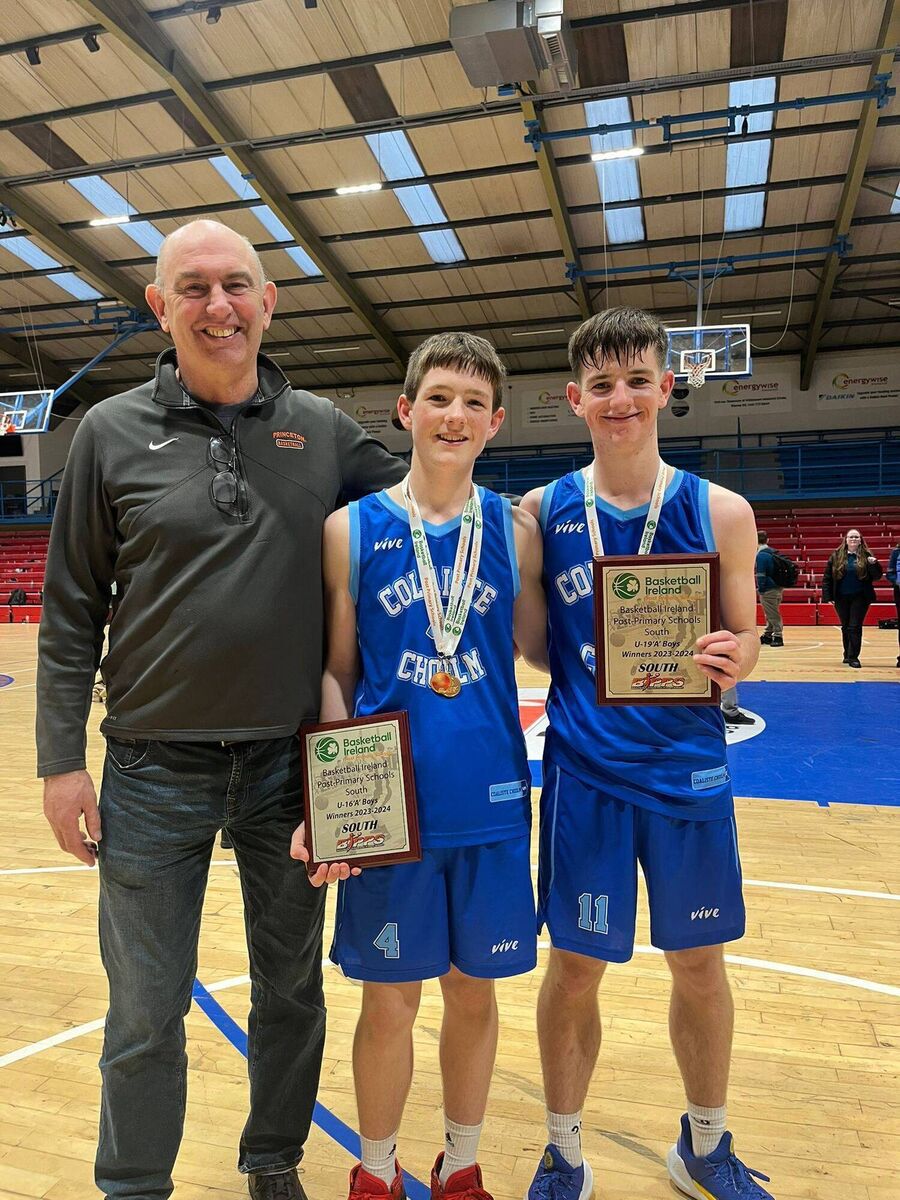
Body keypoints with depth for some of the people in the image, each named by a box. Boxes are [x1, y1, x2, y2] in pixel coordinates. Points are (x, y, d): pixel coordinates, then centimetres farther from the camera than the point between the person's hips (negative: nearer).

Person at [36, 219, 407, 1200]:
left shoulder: (323, 429, 2)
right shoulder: (112, 433, -1)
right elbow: (70, 614, 0)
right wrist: (61, 761, -3)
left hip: (292, 761, 2)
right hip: (155, 768, -1)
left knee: (292, 989, 18)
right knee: (146, 1015, 12)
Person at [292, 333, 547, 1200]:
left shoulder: (516, 530, 1)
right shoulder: (351, 529, -2)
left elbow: (542, 650, 6)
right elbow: (335, 675, 0)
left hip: (490, 805, 2)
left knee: (473, 992, 16)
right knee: (389, 998, 12)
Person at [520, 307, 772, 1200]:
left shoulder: (719, 513, -3)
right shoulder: (539, 513, -3)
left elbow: (744, 637, 2)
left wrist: (733, 659, -19)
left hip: (689, 769, 1)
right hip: (585, 771, -1)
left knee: (698, 961, 16)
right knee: (574, 966, 9)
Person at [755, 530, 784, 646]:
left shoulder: (760, 555, -14)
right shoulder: (772, 552, 12)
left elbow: (760, 575, -18)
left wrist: (760, 590, -13)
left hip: (769, 590, -9)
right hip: (778, 587, 9)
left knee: (773, 615, -3)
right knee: (770, 613, 17)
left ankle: (778, 636, -1)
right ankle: (767, 635, 26)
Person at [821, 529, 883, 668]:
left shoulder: (866, 556, 0)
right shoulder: (836, 556, 1)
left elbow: (877, 576, -2)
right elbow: (827, 577, 2)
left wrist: (874, 564, -21)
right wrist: (827, 596, -4)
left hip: (860, 598, -1)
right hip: (841, 598, 2)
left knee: (855, 627, -4)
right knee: (846, 627, 12)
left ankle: (853, 657, -1)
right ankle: (847, 654, 26)